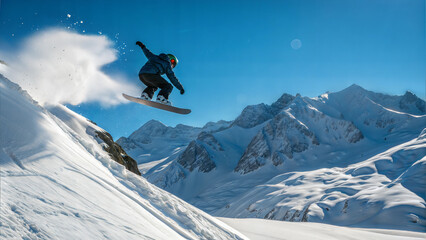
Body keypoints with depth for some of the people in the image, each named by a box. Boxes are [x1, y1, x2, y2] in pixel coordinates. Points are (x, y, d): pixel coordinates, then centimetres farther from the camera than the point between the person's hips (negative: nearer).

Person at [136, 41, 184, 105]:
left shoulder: (155, 57, 30)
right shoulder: (167, 64, 13)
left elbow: (148, 53, 46)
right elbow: (172, 78, 7)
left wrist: (142, 46, 65)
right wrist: (181, 88, 9)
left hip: (141, 74, 7)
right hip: (151, 74, -7)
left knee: (153, 86, 32)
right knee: (168, 86, 0)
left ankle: (145, 94, 5)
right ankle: (161, 98, -27)